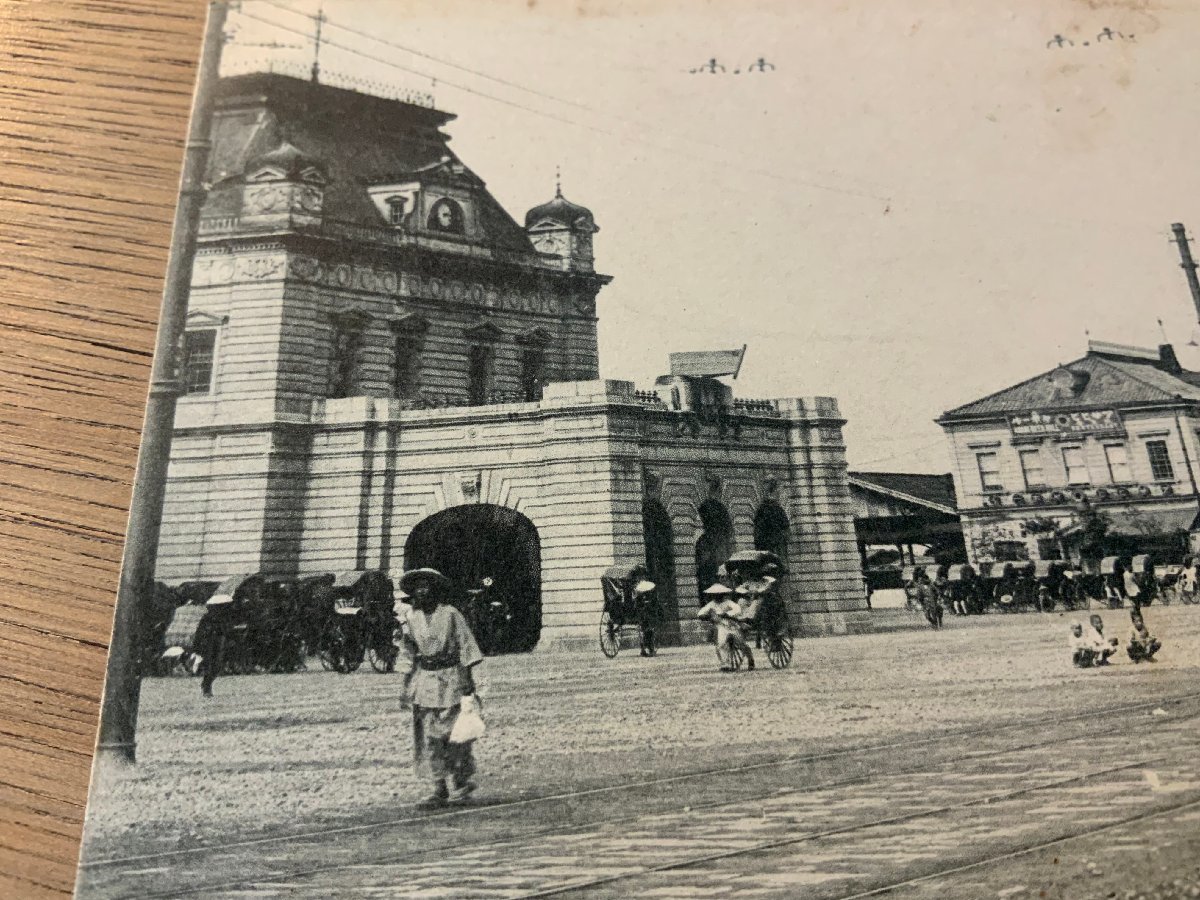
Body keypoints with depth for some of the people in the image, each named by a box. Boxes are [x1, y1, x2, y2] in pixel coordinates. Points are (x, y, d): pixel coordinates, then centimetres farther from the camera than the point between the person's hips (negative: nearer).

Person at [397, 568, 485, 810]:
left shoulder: (451, 615, -8)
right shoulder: (412, 618, 6)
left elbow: (466, 650, -7)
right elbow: (409, 655, 15)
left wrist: (468, 686, -10)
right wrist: (407, 686, 13)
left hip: (450, 681, -4)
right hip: (424, 681, 5)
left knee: (453, 736, 3)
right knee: (426, 738, 3)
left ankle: (460, 783, 23)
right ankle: (439, 789, 13)